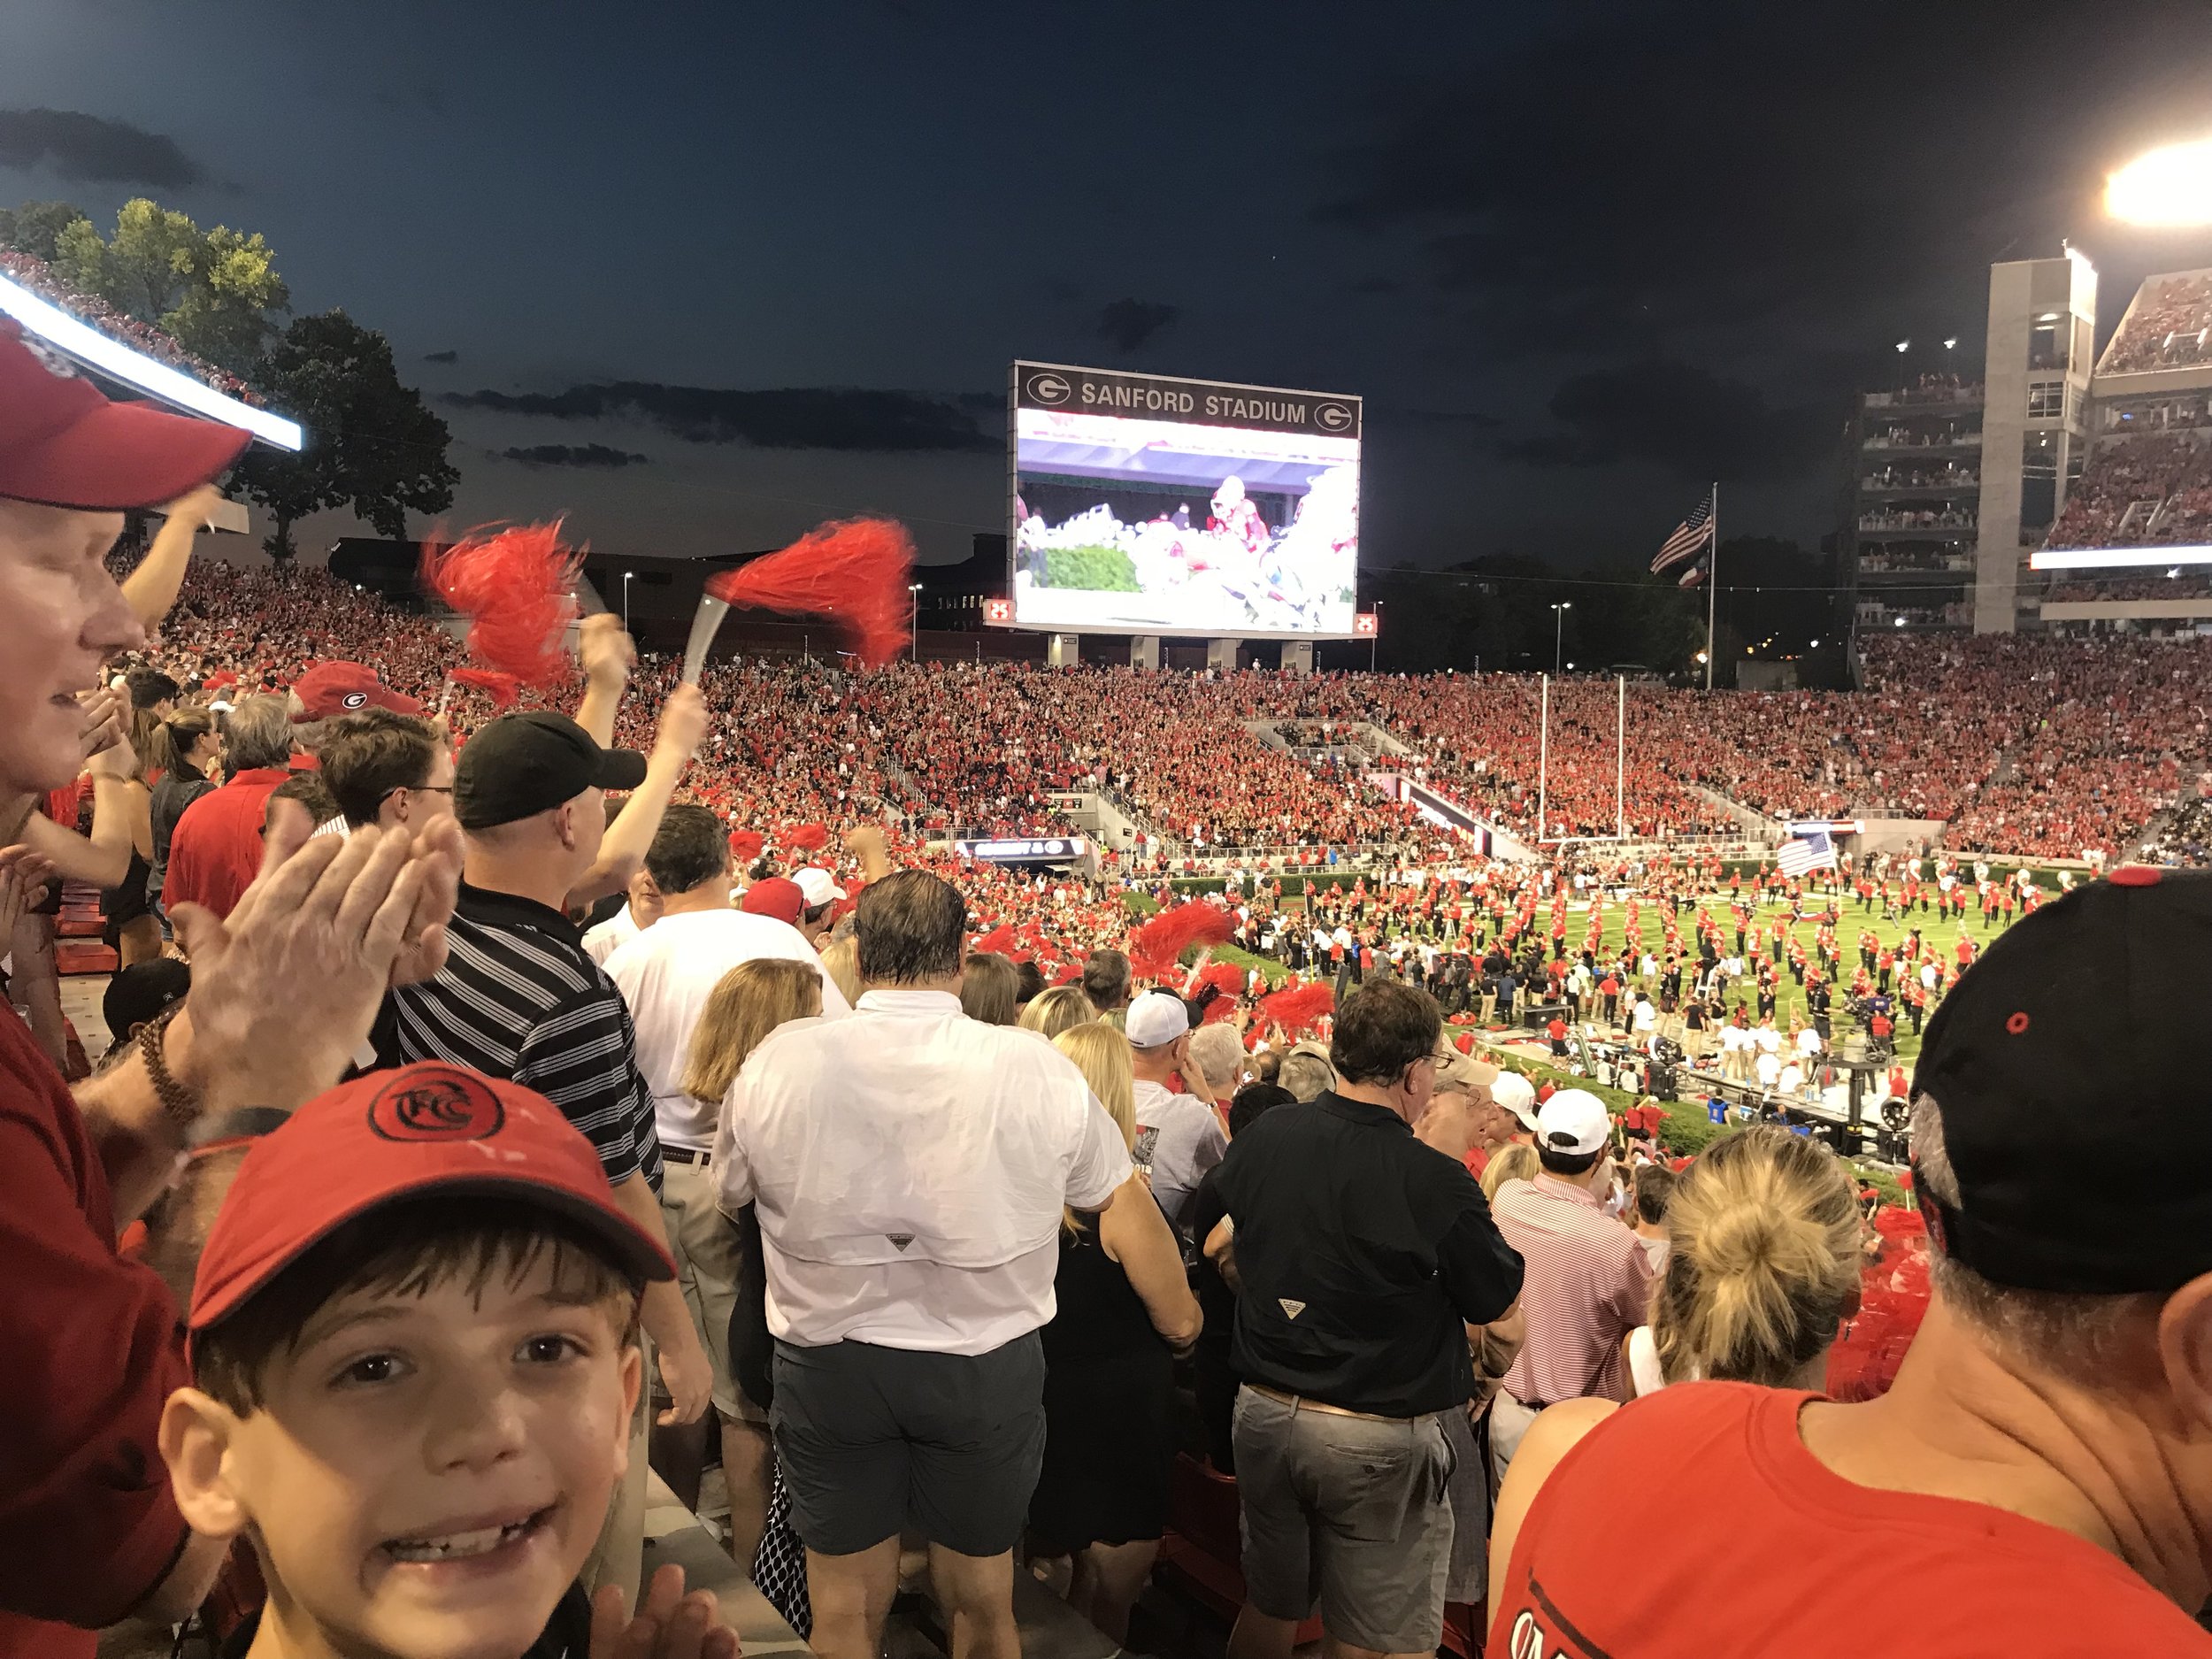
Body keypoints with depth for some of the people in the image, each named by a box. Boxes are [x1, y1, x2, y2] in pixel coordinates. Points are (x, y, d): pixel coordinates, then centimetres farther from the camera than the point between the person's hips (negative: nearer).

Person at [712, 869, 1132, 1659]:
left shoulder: (777, 1059, -13)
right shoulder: (1037, 1068, -16)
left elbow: (732, 1193, 5)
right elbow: (1110, 1197, 0)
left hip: (827, 1358, 1)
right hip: (988, 1364, 0)